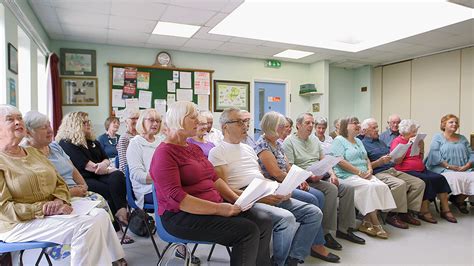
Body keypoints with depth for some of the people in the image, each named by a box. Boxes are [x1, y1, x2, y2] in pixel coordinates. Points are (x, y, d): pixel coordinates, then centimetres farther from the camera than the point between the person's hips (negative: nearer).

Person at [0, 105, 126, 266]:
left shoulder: (33, 152, 15)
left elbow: (60, 184, 14)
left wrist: (59, 201, -8)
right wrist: (43, 209, -20)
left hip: (50, 211, 7)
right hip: (19, 223, -7)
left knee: (100, 215, -12)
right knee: (85, 226, -25)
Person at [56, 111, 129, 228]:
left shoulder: (92, 141, 23)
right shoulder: (66, 143, -1)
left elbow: (106, 159, 18)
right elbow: (88, 166, -10)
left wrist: (104, 164, -8)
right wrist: (109, 170, -3)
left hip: (98, 176, 5)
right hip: (83, 179, -5)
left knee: (118, 175, -29)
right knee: (110, 191, -30)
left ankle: (121, 212, -40)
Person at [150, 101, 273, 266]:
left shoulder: (195, 148, 18)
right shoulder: (164, 153, -11)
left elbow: (214, 178, 16)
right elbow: (175, 197, -20)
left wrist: (236, 199, 1)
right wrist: (217, 209, -24)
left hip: (214, 206, 8)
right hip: (182, 216, -8)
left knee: (263, 221, -9)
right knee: (248, 231, -22)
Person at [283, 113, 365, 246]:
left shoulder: (314, 139, 19)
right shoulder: (289, 142, -5)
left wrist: (332, 174, 0)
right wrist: (309, 176, -22)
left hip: (322, 176, 8)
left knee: (348, 188, -9)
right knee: (331, 189, -29)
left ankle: (344, 229, 2)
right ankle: (325, 233, -19)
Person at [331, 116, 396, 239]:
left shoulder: (358, 141, 25)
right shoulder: (339, 140, -1)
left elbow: (366, 159, 24)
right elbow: (340, 161, -13)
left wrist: (369, 170, 2)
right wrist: (359, 172, -14)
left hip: (365, 175, 8)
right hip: (347, 176, -7)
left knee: (382, 186, -18)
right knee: (370, 187, -30)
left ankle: (366, 222, -14)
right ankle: (376, 224, -17)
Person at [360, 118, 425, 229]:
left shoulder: (381, 142, 25)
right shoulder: (363, 144, -3)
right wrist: (380, 161, -21)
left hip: (393, 170, 9)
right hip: (379, 173, -9)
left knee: (419, 183, -5)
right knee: (400, 184, -33)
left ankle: (406, 212, -2)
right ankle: (392, 215, -17)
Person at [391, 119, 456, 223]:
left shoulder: (415, 140, 20)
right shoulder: (397, 141, -2)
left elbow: (421, 158, 24)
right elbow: (397, 161, -14)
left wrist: (421, 145, 7)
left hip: (421, 169, 7)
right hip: (406, 171, -7)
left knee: (440, 178, -14)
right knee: (426, 180, -29)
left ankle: (445, 210, -11)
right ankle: (424, 212, -21)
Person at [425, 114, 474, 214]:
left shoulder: (462, 138, 23)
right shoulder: (437, 138, 6)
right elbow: (435, 155, -7)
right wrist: (448, 166, -16)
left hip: (463, 170, 5)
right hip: (443, 170, -5)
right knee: (455, 177, -34)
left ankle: (459, 199, 0)